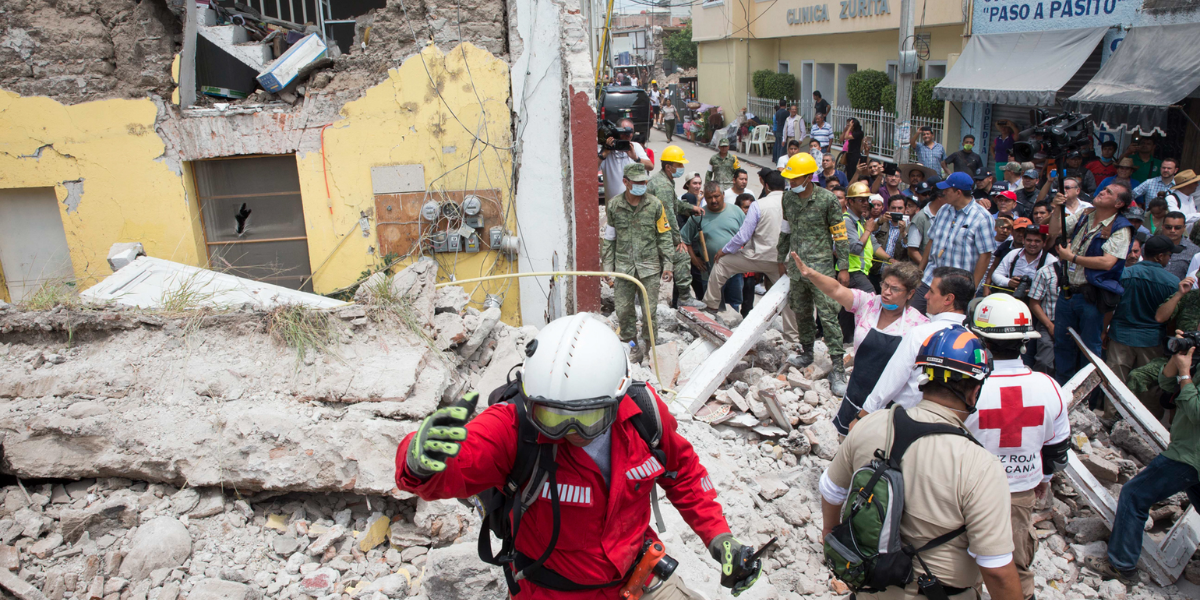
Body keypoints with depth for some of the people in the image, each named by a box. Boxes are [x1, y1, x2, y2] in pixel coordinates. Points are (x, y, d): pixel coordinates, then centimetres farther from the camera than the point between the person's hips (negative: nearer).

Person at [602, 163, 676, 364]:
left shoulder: (655, 204, 0)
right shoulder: (614, 206, 2)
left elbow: (664, 236, 4)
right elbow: (609, 238, 9)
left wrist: (668, 265, 1)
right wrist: (608, 267, 6)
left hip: (649, 265, -1)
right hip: (623, 265, 1)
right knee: (623, 309, 3)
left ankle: (649, 346, 17)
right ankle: (630, 345, 20)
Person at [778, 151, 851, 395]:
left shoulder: (827, 199, -10)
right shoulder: (788, 197, 7)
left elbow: (840, 235, -6)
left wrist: (843, 268, -7)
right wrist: (781, 259, 21)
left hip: (821, 266, -5)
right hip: (796, 265, 6)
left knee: (828, 316, -8)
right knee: (801, 312, 14)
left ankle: (838, 368, -6)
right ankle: (807, 352, 33)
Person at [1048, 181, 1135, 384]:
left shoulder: (1120, 229, -11)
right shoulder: (1084, 216, 9)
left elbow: (1107, 262, -21)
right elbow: (1055, 232, 6)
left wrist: (1072, 257, -15)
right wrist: (1056, 209, -9)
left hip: (1091, 296, -6)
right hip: (1067, 291, 6)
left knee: (1089, 347, 5)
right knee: (1062, 343, 15)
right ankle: (1061, 389, 28)